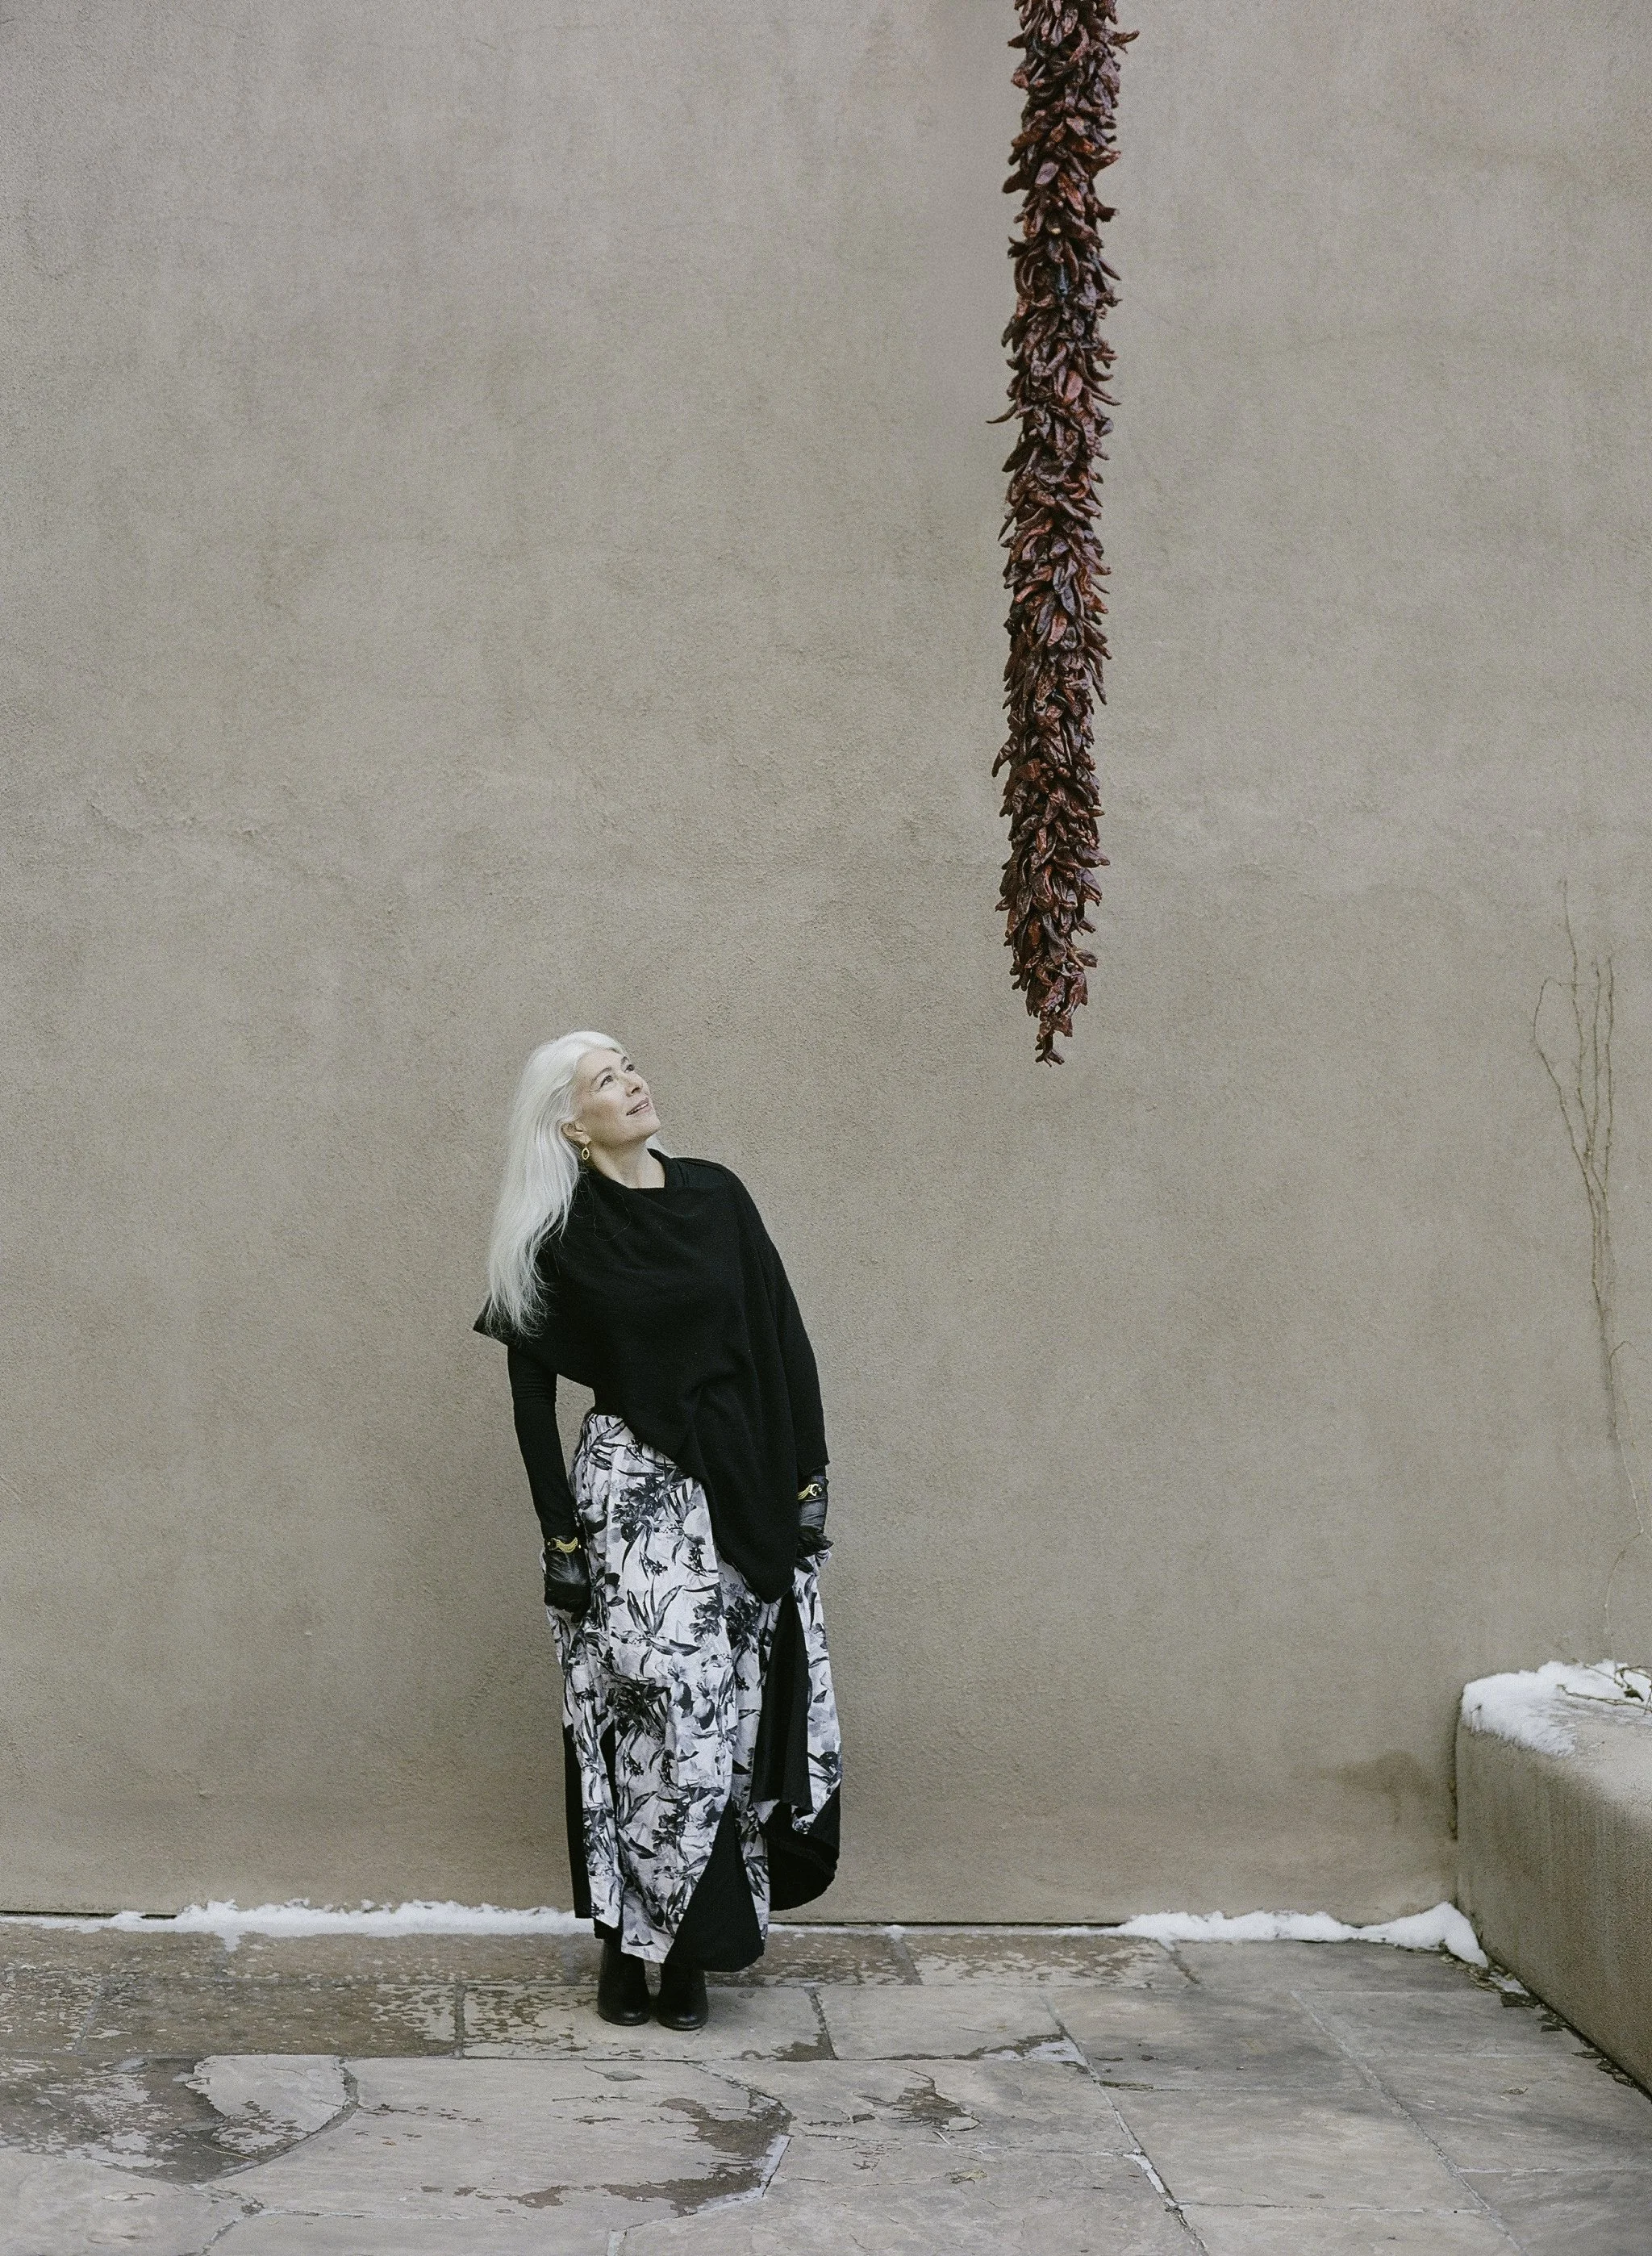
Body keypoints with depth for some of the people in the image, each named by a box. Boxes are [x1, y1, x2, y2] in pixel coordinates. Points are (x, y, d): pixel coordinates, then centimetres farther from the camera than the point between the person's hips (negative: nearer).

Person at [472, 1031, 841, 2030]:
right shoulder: (560, 1238, -3)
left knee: (727, 1717, 4)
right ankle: (630, 1940, 7)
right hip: (631, 1495, -3)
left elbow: (784, 1341, 6)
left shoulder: (716, 1193, 4)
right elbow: (533, 1393, 1)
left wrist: (808, 1479, 2)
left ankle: (688, 1944, 15)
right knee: (669, 1711, -8)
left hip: (741, 1494, 3)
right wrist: (560, 1537, -2)